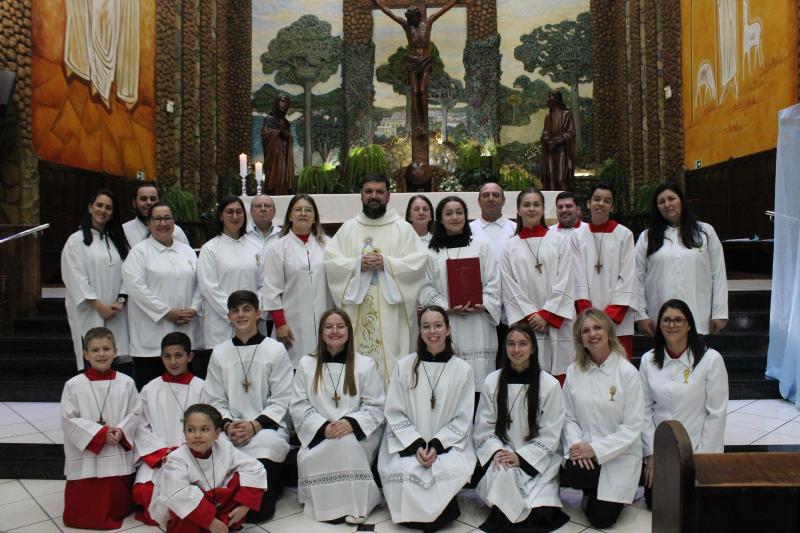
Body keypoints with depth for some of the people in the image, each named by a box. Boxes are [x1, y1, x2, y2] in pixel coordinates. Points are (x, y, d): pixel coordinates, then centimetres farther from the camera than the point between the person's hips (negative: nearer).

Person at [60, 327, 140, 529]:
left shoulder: (126, 383, -2)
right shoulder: (73, 385, -6)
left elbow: (135, 414, 2)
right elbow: (70, 420, -8)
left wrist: (120, 432, -17)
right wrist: (101, 433, -17)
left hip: (119, 456, 1)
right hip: (85, 457, -1)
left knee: (118, 509, 9)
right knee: (82, 514, 0)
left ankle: (113, 516, 42)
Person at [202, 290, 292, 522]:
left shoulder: (276, 350, 0)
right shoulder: (219, 353, 9)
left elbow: (281, 400, -2)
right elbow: (215, 400, 8)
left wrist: (254, 426, -15)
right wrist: (228, 425, -11)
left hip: (267, 428, -3)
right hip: (231, 430, 3)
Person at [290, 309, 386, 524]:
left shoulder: (365, 364, 1)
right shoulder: (306, 364, 6)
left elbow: (375, 406, -2)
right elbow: (299, 406, 1)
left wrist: (351, 423, -22)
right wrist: (323, 427, -17)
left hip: (357, 435, -1)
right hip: (318, 437, 2)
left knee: (346, 443, -34)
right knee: (309, 459, -29)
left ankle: (355, 503, -17)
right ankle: (328, 504, -7)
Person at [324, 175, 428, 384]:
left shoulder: (403, 228, 7)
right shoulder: (347, 228, 12)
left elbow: (418, 262, -3)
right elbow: (331, 261, 4)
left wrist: (387, 263, -14)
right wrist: (358, 264, -12)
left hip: (391, 310, -1)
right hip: (356, 310, 2)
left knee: (391, 360, -4)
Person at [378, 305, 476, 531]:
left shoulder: (463, 369, 0)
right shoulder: (404, 366, 0)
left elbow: (462, 419, 0)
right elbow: (394, 413, 0)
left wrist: (437, 445, -14)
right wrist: (416, 445, -14)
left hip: (448, 443, 0)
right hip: (408, 443, 0)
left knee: (452, 469, -29)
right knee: (405, 470, -29)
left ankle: (437, 511, 3)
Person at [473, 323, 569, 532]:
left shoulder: (550, 385, -5)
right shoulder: (492, 381, 2)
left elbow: (550, 436, -4)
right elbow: (483, 428, 3)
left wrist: (521, 457, -15)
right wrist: (497, 452, -15)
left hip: (538, 461, -1)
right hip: (500, 458, 1)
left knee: (540, 514, -23)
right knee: (502, 473, -33)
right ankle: (503, 513, -4)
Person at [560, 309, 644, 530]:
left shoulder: (627, 372, -12)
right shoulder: (574, 371, 0)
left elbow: (632, 426, -13)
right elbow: (569, 416, 3)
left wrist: (596, 450, -19)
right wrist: (576, 443, -17)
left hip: (618, 455, -2)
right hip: (584, 453, 3)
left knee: (600, 519, -10)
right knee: (570, 474, -30)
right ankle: (592, 490, 8)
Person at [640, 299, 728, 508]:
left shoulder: (711, 359, -13)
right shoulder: (648, 360, -2)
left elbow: (716, 413, -11)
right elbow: (645, 409, -1)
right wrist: (651, 453, -5)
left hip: (696, 449, -2)